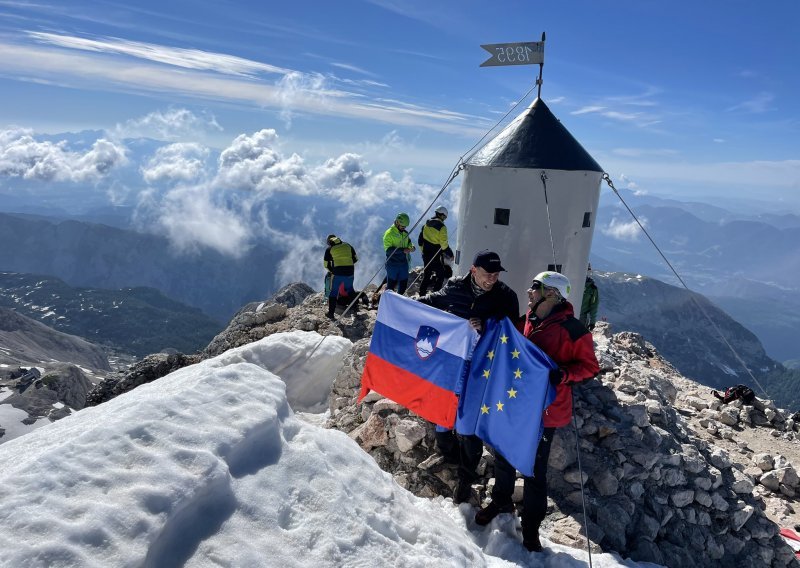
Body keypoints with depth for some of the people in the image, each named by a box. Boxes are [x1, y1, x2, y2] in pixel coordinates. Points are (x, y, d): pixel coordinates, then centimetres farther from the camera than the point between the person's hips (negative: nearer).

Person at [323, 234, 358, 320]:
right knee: (350, 289, 26)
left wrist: (332, 271, 22)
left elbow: (326, 264, 6)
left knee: (333, 292, 8)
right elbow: (355, 258, 15)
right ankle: (355, 308, 27)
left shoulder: (329, 249, 6)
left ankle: (331, 313, 6)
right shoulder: (348, 245, 14)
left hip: (337, 273, -3)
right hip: (350, 272, 3)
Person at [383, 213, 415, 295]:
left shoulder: (405, 233, 9)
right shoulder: (389, 233, -12)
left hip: (404, 263, 6)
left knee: (403, 285, 11)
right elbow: (388, 249, -19)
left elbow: (408, 241, 24)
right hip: (393, 264, -6)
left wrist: (411, 246, -1)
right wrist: (402, 250, -27)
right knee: (391, 285, 2)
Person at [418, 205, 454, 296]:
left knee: (427, 274, 18)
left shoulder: (427, 224, 4)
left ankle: (422, 293, 22)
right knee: (440, 275, 6)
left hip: (426, 254, 7)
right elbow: (444, 244, -17)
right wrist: (450, 254, -5)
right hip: (436, 257, -7)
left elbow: (421, 240, 11)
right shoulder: (441, 227, -17)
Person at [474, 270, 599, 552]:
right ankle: (501, 500, 45)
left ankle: (531, 526, 26)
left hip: (544, 410, -6)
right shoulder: (530, 319, 4)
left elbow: (590, 367, -10)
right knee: (503, 455, 20)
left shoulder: (572, 329, -16)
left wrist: (561, 375, -26)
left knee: (534, 468, 5)